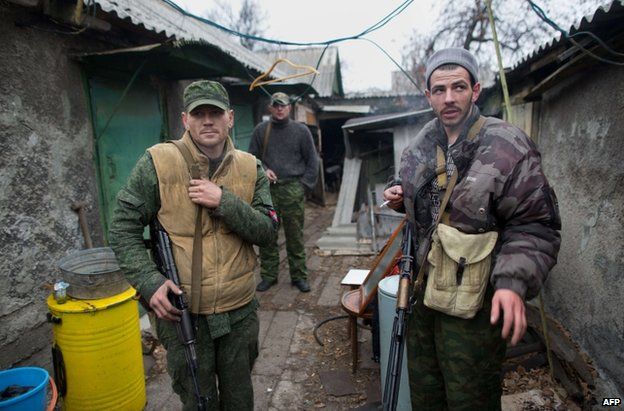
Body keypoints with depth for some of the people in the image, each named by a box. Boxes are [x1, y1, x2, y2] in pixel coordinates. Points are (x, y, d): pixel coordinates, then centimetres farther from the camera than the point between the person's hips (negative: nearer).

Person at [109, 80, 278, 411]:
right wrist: (149, 282, -17)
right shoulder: (158, 162, -9)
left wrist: (224, 202, -20)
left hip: (240, 312, 3)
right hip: (181, 312, -2)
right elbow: (123, 229, -5)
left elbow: (268, 231, -6)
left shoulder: (250, 168, 0)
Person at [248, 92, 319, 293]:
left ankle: (299, 276, 15)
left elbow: (312, 161, 7)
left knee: (295, 236, 3)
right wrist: (263, 171, -5)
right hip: (267, 188, 1)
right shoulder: (261, 130, 7)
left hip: (293, 189, -1)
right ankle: (268, 276, 18)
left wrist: (304, 185, 0)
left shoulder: (301, 130, 6)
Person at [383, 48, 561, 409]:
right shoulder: (421, 144, 6)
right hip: (423, 293, 6)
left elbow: (535, 227, -15)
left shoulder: (508, 147, -15)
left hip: (475, 307, -6)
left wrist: (514, 281, -28)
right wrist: (400, 195, 2)